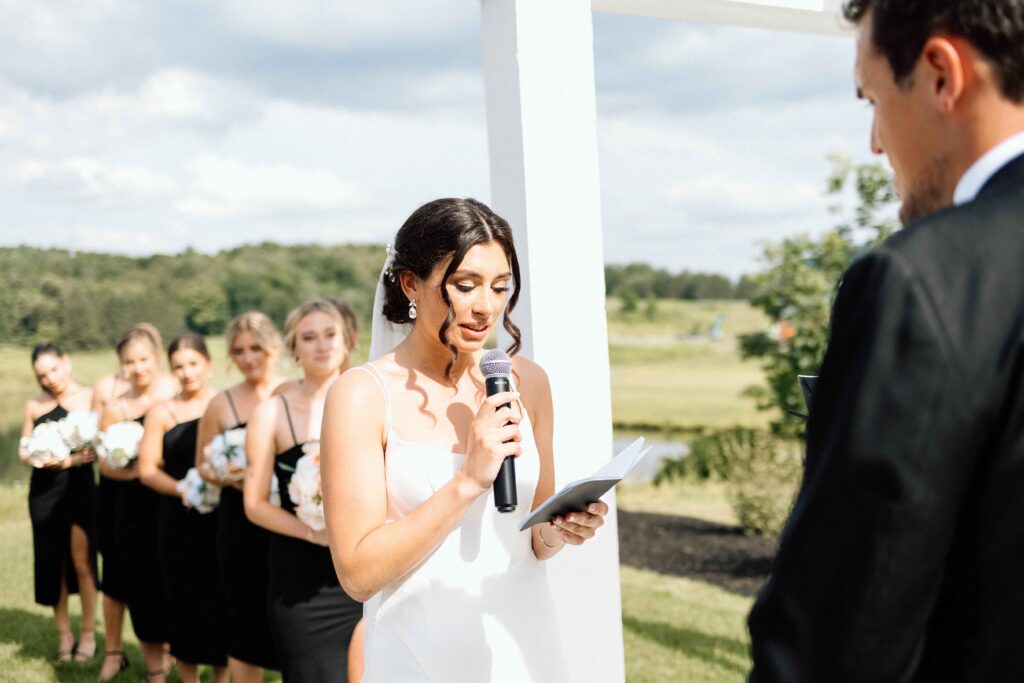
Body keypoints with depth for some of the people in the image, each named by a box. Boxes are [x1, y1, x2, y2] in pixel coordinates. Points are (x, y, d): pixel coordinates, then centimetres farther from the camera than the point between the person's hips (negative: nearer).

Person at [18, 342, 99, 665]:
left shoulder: (90, 398, -4)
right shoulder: (34, 405, 6)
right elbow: (23, 450, 9)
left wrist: (70, 460, -21)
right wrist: (36, 457, -12)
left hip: (80, 487, -3)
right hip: (44, 490, 3)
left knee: (81, 562, -1)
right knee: (52, 564, 7)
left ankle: (88, 634, 11)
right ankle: (64, 635, 18)